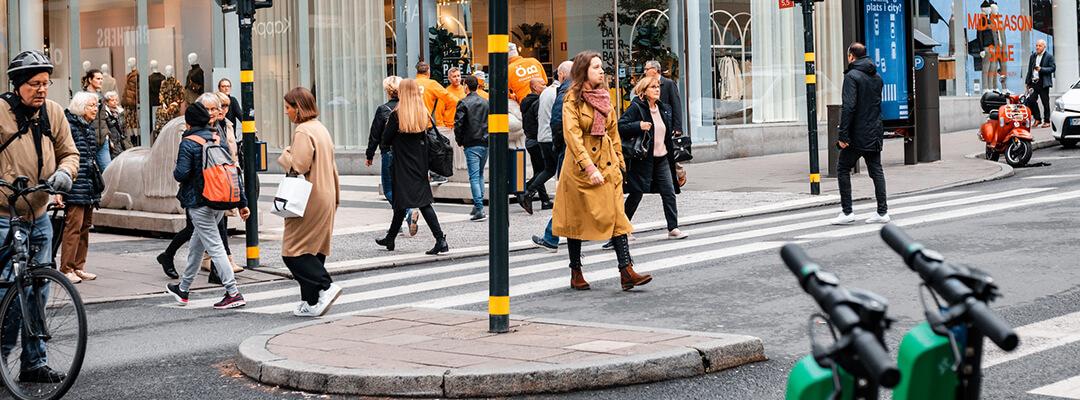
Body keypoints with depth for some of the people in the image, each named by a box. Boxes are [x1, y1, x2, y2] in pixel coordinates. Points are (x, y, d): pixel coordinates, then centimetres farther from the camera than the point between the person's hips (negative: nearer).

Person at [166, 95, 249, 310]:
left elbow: (181, 174, -18)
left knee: (214, 247, -6)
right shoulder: (219, 139, 7)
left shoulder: (188, 143, -11)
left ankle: (233, 293, -11)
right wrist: (243, 201, 10)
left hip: (200, 202, -7)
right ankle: (183, 288, 33)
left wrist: (175, 172, 7)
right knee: (196, 244, 20)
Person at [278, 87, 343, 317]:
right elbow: (330, 167, 20)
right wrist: (336, 196, 24)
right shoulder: (320, 128, 16)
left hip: (309, 201, -9)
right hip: (325, 198, 9)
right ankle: (312, 302, 10)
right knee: (314, 251, 10)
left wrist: (285, 155, -3)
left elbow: (299, 166, -22)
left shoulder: (303, 132, -14)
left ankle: (326, 287, -16)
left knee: (293, 252, -6)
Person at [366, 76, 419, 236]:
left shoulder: (383, 110, -9)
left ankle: (409, 212, -21)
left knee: (389, 190, 3)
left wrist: (369, 155, 6)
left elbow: (375, 135, -4)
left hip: (390, 154, -4)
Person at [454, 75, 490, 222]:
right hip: (485, 143, 5)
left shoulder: (464, 103, -7)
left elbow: (458, 124, -11)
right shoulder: (486, 102, 9)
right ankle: (478, 205, 20)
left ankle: (479, 210, -14)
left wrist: (459, 141, 1)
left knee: (474, 176, -6)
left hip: (471, 145, -5)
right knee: (480, 174, 18)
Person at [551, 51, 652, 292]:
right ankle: (576, 273, 16)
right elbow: (573, 136, -17)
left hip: (607, 163, 6)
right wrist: (590, 167, -24)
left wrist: (619, 160, 16)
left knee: (617, 214, -5)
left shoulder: (604, 96, 11)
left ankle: (626, 271, -10)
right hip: (580, 164, -5)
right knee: (577, 218, 5)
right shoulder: (573, 99, -9)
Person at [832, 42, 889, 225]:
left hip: (857, 135, -7)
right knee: (876, 171, 9)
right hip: (875, 133, 7)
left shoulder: (852, 76, -12)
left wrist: (843, 135, -19)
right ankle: (882, 212, 6)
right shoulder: (877, 77, 13)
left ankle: (847, 212, 0)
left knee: (843, 169, 3)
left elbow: (849, 107, -19)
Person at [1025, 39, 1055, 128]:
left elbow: (1053, 68, -8)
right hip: (1034, 82, 5)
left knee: (1045, 103, 0)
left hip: (1043, 83, -5)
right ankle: (1037, 118, 11)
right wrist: (1028, 82, 13)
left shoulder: (1049, 56, -2)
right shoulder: (1033, 56, 15)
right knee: (1031, 101, -4)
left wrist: (1041, 69, -19)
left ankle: (1047, 121, 7)